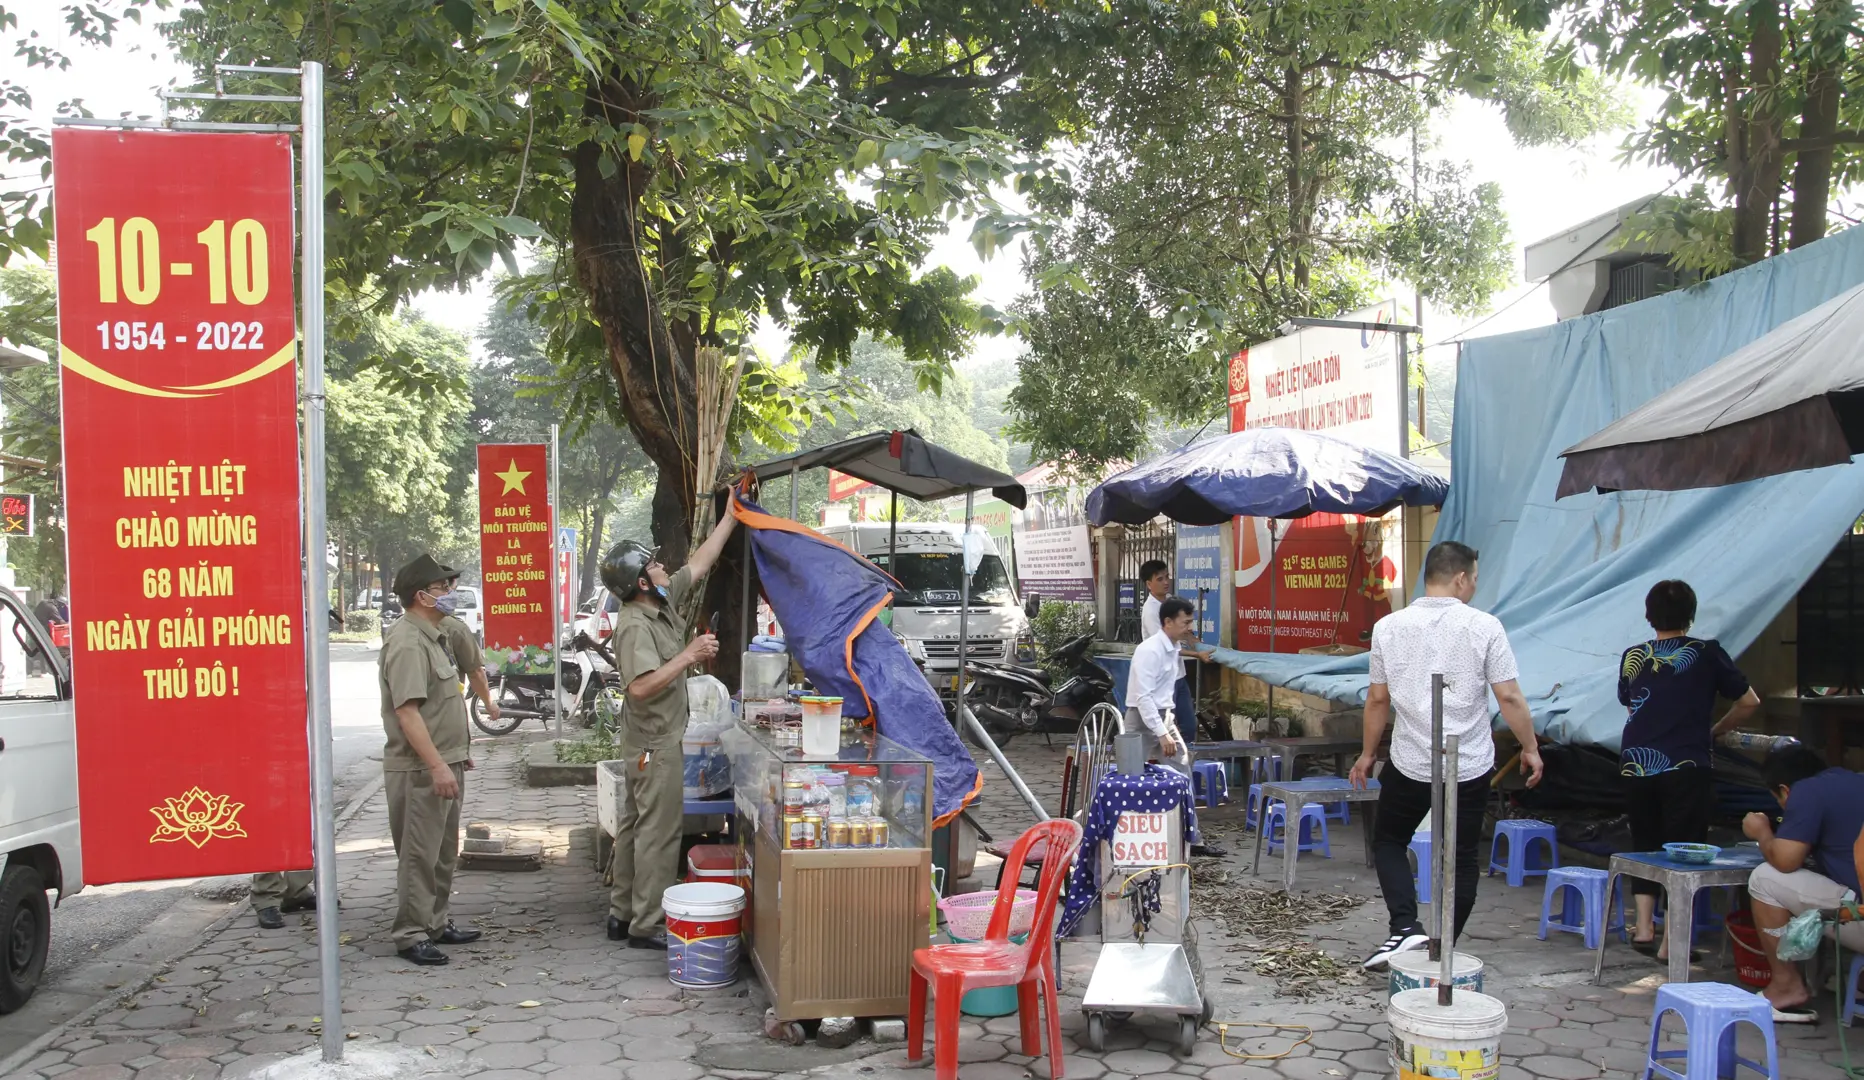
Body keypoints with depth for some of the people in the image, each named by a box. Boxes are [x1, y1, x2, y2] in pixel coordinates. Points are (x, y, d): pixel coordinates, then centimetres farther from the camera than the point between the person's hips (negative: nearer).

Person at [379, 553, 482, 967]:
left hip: (443, 764, 10)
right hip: (420, 771, -10)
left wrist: (458, 754, 25)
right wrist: (437, 766, -27)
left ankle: (435, 923, 27)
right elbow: (407, 712, -25)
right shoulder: (407, 644, -18)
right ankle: (410, 935, 3)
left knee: (443, 853, 17)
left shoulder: (431, 637, 15)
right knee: (419, 855, -4)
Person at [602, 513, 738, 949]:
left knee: (635, 826, 14)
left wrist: (731, 518, 15)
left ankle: (622, 914, 23)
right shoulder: (635, 626, -21)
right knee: (659, 832, -5)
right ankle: (647, 925, 0)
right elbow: (641, 687, -31)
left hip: (649, 741, 10)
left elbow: (699, 564, 15)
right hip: (655, 742, -10)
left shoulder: (664, 604, 6)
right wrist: (690, 655, -28)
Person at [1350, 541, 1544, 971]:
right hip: (1469, 767, -1)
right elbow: (1509, 698, -7)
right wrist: (1530, 747, 7)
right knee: (1461, 860, 11)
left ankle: (1405, 928, -1)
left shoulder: (1389, 627, -1)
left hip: (1409, 765, 1)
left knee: (1388, 842, 17)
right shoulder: (1484, 627, -8)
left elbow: (1378, 699, 4)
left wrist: (1368, 754, 15)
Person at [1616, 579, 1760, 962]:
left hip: (1635, 766, 3)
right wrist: (1715, 731, 17)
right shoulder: (1707, 653, -1)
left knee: (1644, 845, 16)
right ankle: (1670, 940, 0)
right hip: (1684, 768, -3)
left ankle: (1644, 926, 11)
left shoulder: (1632, 657, 6)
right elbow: (1749, 702, 4)